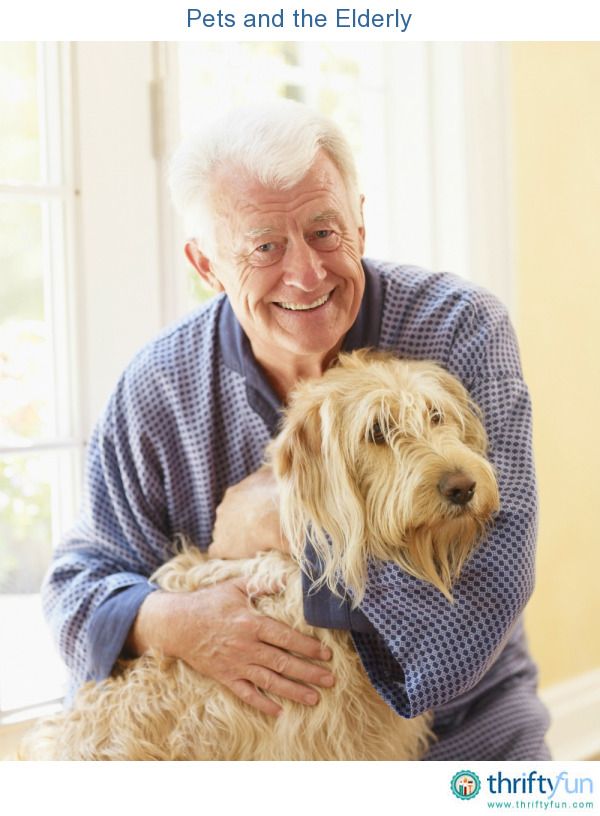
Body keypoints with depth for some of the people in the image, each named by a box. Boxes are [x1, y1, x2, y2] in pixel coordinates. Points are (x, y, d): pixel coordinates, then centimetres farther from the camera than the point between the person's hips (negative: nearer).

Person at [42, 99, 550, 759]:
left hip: (463, 727, -1)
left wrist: (282, 522, -17)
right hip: (248, 741, 1)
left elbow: (493, 566, -19)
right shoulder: (158, 391, -4)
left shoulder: (460, 330, -10)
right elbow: (79, 579, 1)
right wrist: (169, 621, -22)